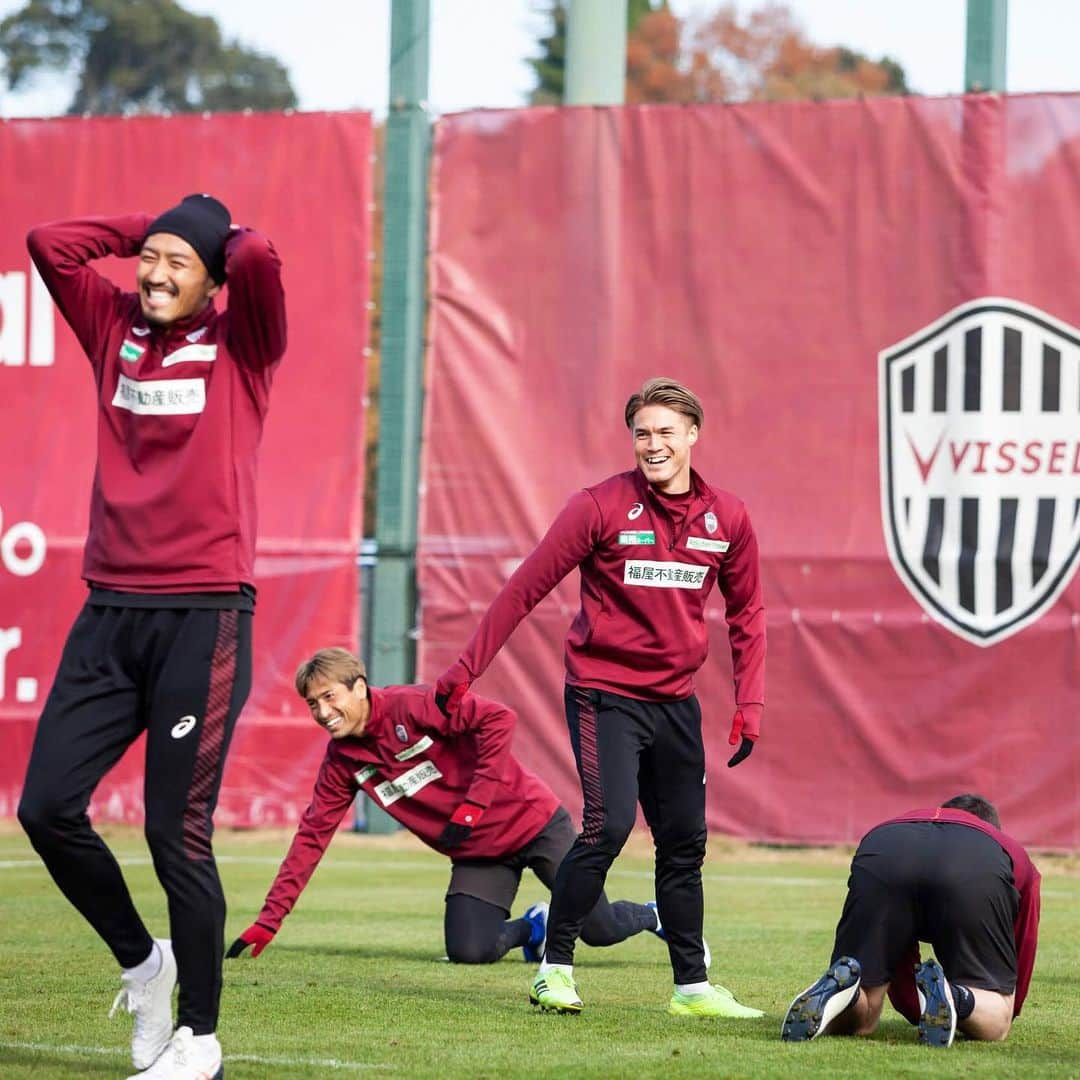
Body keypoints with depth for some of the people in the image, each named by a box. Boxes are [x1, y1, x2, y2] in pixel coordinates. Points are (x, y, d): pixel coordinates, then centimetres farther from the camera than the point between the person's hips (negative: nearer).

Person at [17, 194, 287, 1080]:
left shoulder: (240, 343, 0)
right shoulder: (116, 328, 14)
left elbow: (259, 260, -18)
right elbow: (51, 244, 10)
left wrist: (223, 232, 3)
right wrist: (148, 227, 12)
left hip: (205, 615, -5)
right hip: (110, 610, 5)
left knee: (177, 834, -5)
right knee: (48, 805, -1)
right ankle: (141, 962, 22)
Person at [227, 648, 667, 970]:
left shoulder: (411, 707, -21)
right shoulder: (342, 761, -1)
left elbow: (497, 719, -26)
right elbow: (312, 835, 1)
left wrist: (474, 803, -26)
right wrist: (268, 922, -5)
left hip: (531, 821, -5)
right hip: (477, 855, 5)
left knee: (599, 929, -5)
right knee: (467, 951, -17)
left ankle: (653, 916, 32)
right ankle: (533, 927, 17)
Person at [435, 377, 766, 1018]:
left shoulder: (727, 519, 2)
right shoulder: (602, 507, -10)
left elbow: (747, 614, 14)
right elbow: (527, 587, -7)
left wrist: (749, 705, 6)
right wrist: (467, 670, -8)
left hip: (676, 699, 5)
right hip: (604, 693, -5)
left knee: (684, 844, 10)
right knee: (609, 825, -19)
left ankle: (693, 987, 19)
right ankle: (555, 967, -7)